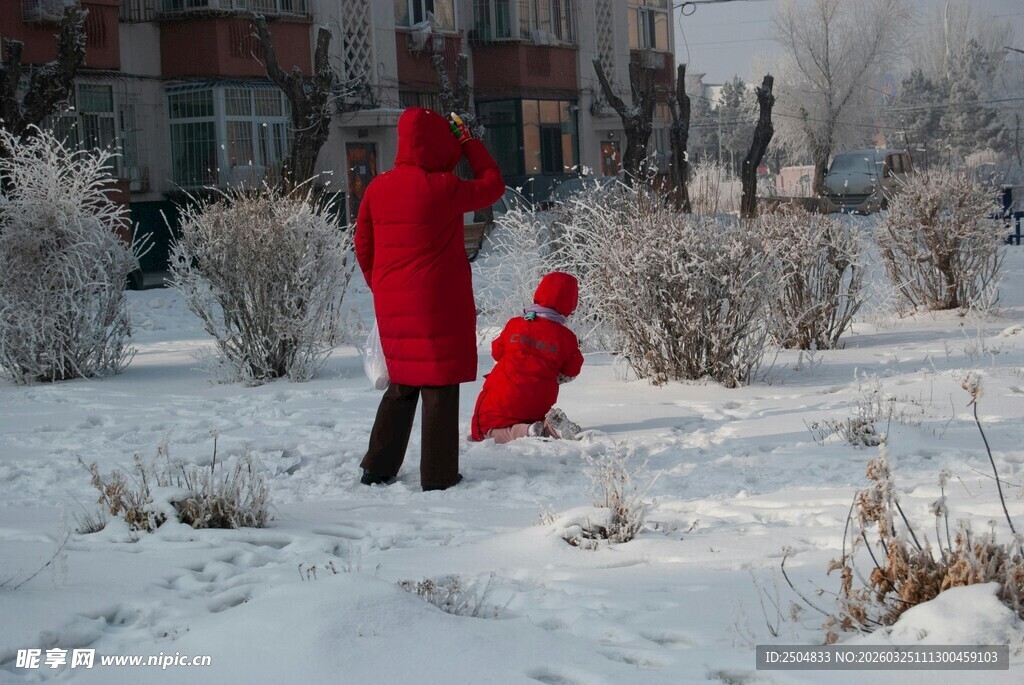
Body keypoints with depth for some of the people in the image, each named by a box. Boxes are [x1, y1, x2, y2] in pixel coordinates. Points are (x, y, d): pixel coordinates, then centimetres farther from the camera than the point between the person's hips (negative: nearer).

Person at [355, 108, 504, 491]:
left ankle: (377, 468, 21)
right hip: (440, 304, -6)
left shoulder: (378, 188, 3)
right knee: (441, 386, 2)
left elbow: (363, 247, 10)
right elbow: (492, 186, 3)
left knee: (401, 386, 18)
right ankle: (438, 475, 6)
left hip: (392, 306, 6)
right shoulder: (442, 187, -13)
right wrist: (471, 145, 13)